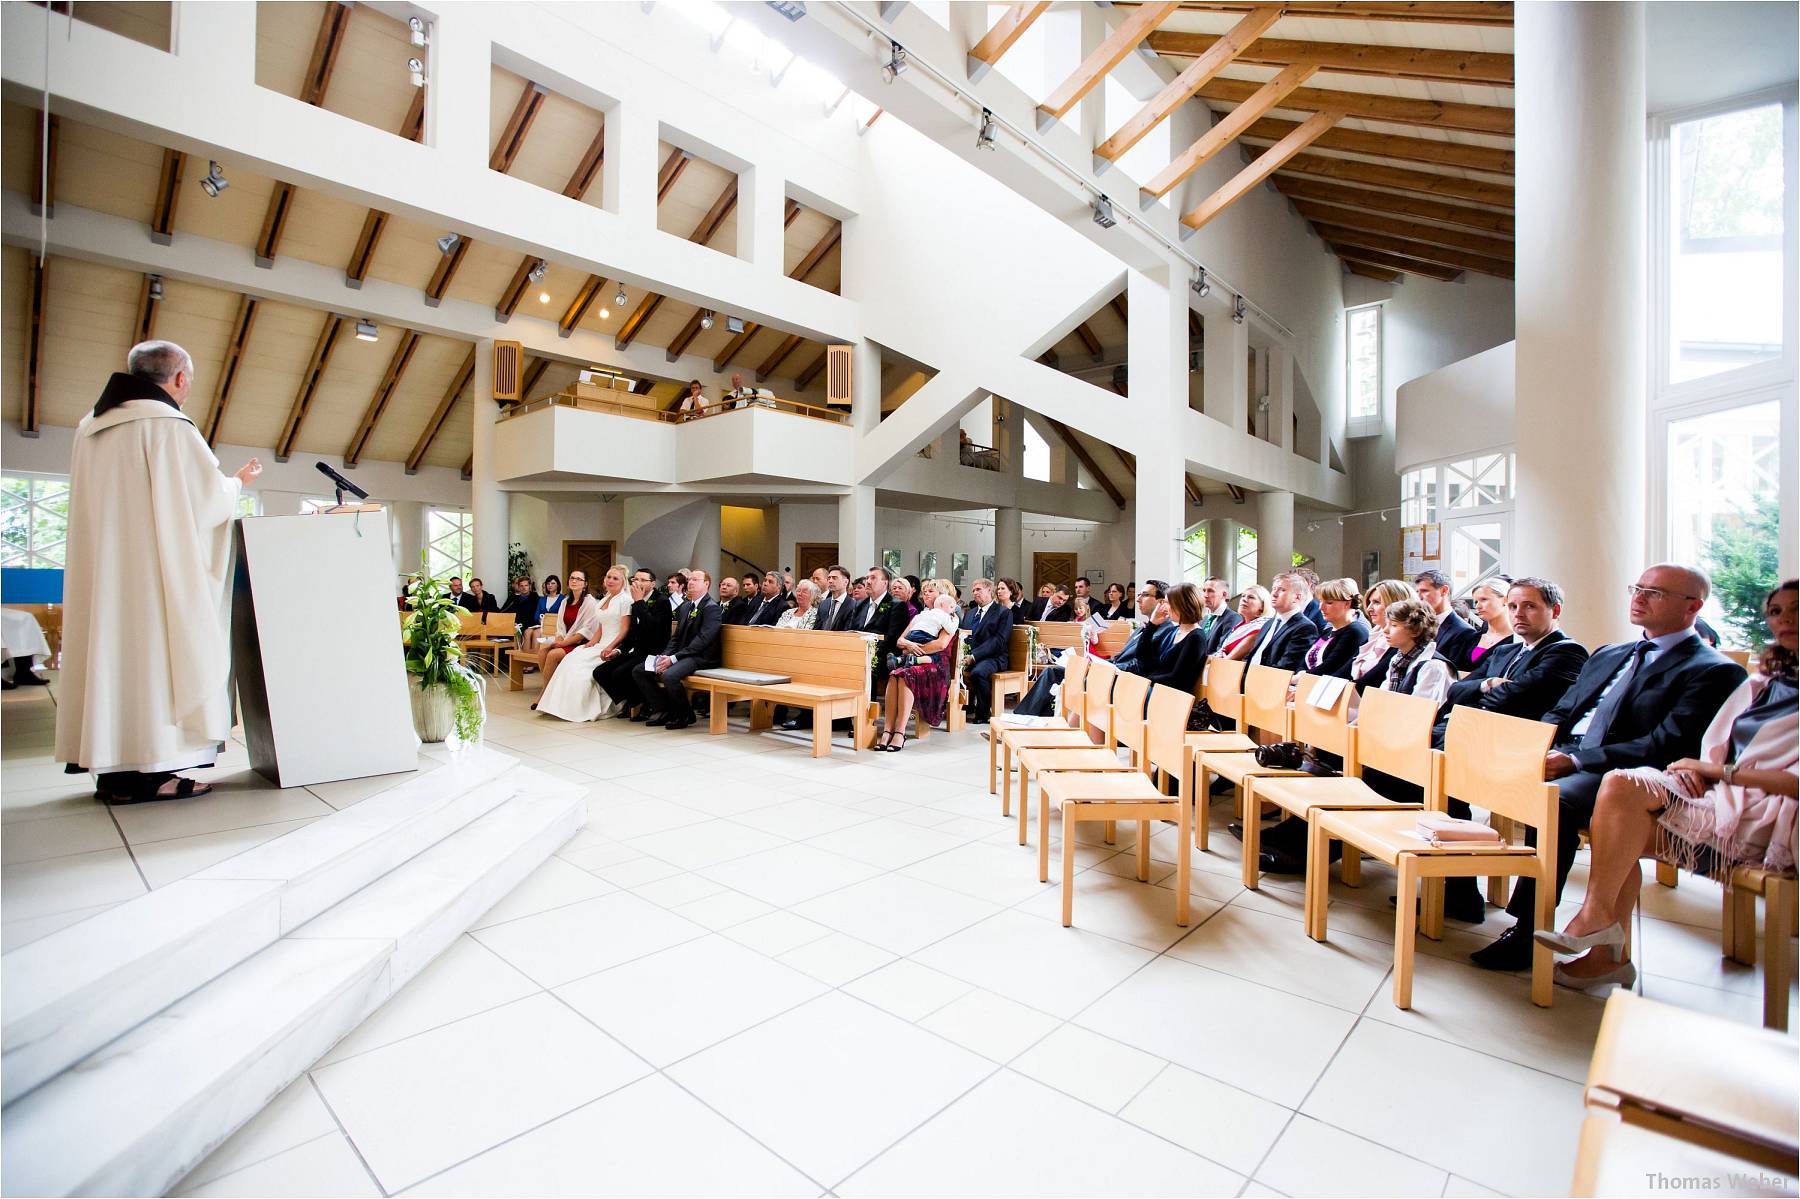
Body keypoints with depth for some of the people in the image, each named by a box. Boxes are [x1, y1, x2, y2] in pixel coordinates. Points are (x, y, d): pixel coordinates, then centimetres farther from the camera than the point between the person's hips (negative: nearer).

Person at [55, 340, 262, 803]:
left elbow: (125, 499, 22)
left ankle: (111, 766, 12)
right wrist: (238, 481, 10)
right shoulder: (169, 426, -10)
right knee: (152, 646, -7)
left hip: (99, 566, 8)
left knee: (109, 645, 9)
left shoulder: (91, 427, 15)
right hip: (155, 566, -8)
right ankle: (147, 772, -7)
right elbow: (210, 498, -10)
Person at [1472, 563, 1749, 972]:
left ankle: (1527, 934, -24)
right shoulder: (1608, 654, 25)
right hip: (1563, 759, 7)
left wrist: (1575, 761, -23)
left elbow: (1666, 747, -12)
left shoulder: (1714, 671, 2)